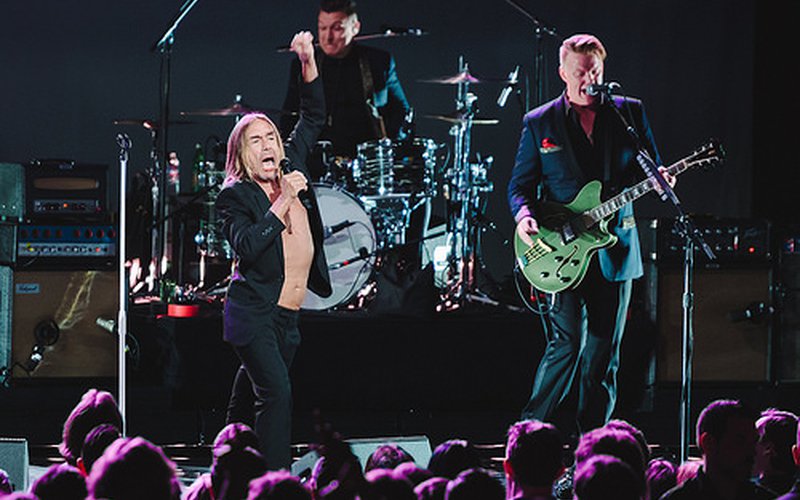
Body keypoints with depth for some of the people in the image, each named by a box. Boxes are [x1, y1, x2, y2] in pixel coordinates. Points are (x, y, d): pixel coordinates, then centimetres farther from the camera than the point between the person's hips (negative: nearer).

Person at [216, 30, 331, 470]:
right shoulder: (234, 196, -6)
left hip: (287, 318, 6)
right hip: (252, 313, -6)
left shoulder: (292, 167, 10)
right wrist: (284, 200, -20)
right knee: (276, 394, -18)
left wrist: (308, 62, 10)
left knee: (248, 402, 13)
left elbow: (313, 117, 20)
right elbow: (247, 247, -21)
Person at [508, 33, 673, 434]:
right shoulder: (539, 123, 5)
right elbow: (520, 184, 7)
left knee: (603, 352, 4)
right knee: (567, 344, -11)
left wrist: (660, 180, -11)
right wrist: (524, 217, -13)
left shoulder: (630, 113, 8)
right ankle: (535, 426, 3)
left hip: (615, 248, 2)